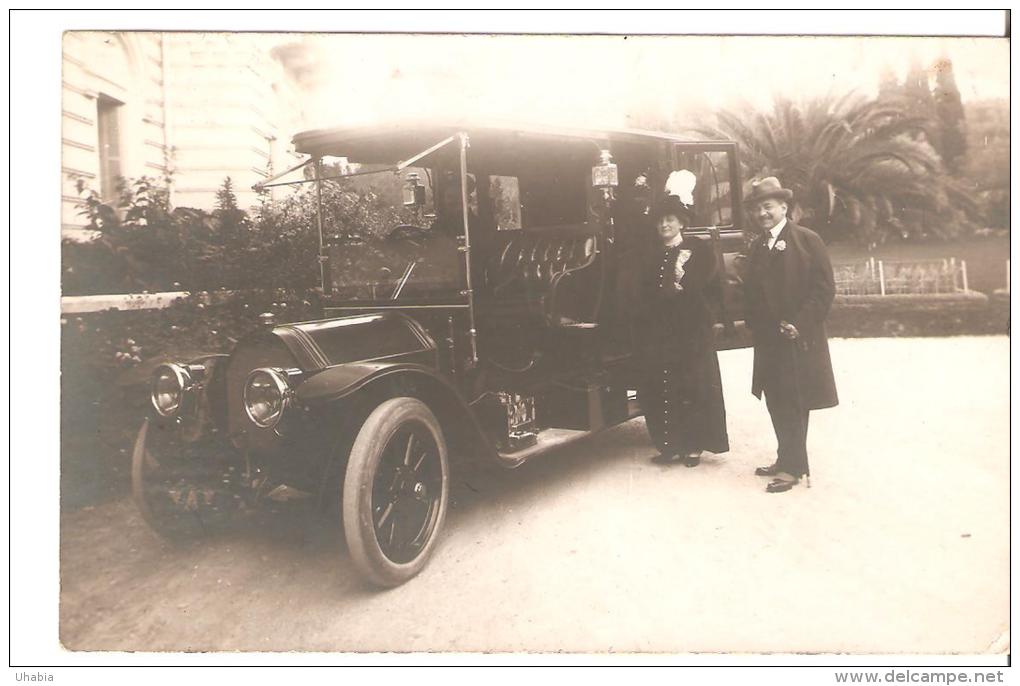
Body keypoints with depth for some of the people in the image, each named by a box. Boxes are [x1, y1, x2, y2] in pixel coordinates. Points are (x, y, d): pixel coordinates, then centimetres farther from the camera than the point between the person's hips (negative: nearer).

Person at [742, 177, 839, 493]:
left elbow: (824, 289, -10)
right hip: (768, 340, 6)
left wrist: (798, 324, -17)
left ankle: (793, 467, 7)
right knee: (776, 402, 11)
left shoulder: (807, 240, -6)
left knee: (793, 404, -1)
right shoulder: (757, 247, 14)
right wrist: (755, 324, 3)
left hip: (798, 340, -6)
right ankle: (787, 459, 24)